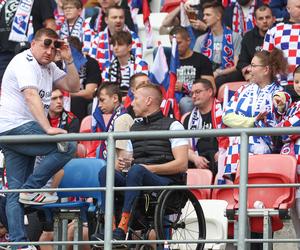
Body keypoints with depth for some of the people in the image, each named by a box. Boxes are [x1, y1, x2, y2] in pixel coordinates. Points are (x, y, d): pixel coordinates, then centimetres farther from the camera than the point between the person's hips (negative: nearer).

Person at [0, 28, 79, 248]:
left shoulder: (48, 67, 18)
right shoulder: (24, 63, -11)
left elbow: (73, 86, 18)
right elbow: (31, 96, -24)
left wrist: (69, 61, 3)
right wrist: (48, 128, -34)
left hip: (25, 131, 10)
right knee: (66, 146, -20)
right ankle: (31, 189, -15)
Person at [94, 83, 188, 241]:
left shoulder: (172, 126, 6)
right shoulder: (134, 128, 26)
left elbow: (182, 164, -5)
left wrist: (151, 168, -13)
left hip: (166, 181, -6)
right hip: (138, 181, 6)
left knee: (136, 171, -36)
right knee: (105, 172, -21)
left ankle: (121, 230, -44)